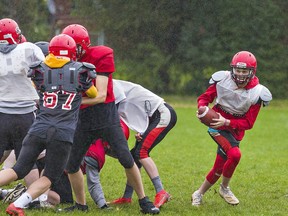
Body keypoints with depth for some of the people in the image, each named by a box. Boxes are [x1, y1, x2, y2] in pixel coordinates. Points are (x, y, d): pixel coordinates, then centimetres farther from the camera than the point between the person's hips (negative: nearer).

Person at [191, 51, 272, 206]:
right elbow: (204, 97, 1)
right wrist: (202, 107, -23)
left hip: (234, 130, 3)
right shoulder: (222, 80, -12)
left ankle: (199, 194, 31)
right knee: (234, 154, -26)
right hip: (216, 125, -3)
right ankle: (224, 188, -2)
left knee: (219, 168, 8)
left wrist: (226, 122, -25)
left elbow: (248, 123, -11)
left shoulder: (256, 93, -12)